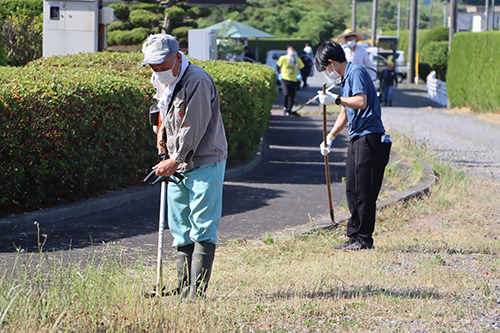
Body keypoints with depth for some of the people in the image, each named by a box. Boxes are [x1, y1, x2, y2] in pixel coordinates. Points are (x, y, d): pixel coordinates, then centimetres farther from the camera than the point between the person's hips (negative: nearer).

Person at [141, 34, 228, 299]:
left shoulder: (197, 81, -19)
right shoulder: (160, 81, 8)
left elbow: (194, 129, -19)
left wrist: (174, 160, -13)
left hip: (205, 164, -9)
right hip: (177, 166, 9)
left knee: (202, 228, -10)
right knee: (180, 228, 9)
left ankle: (196, 291, -13)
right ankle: (183, 290, 15)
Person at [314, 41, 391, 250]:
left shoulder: (357, 72, -9)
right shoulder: (345, 78, 21)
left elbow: (361, 102, -23)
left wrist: (335, 99, -18)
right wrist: (330, 136, 26)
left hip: (369, 137, -10)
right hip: (357, 138, 10)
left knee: (364, 191, -7)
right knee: (352, 190, 10)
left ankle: (364, 239, -2)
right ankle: (354, 237, 15)